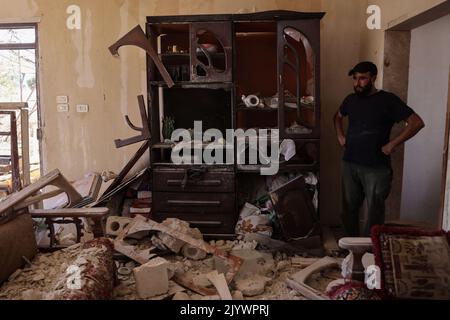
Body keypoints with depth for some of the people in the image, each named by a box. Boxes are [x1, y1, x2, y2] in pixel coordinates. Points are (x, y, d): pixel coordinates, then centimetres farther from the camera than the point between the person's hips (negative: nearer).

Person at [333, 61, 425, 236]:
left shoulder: (388, 100, -9)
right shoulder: (351, 99, 7)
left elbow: (417, 122, -12)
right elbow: (338, 116, 29)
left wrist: (392, 144, -15)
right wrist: (340, 135, 13)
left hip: (376, 167, -5)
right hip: (349, 164, 5)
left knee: (374, 212, 3)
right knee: (349, 207, 14)